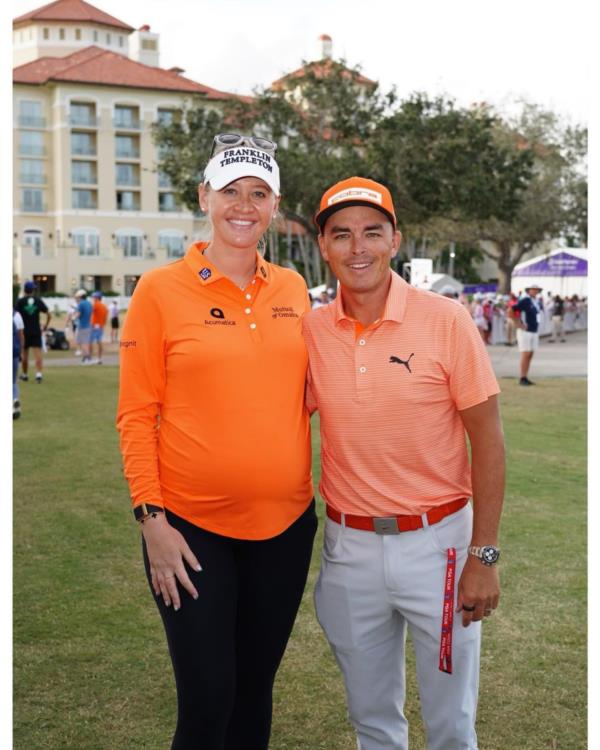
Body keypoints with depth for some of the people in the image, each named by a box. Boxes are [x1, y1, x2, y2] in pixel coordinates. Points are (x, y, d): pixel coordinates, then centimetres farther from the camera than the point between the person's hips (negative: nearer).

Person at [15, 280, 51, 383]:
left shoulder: (20, 301, -4)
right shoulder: (38, 300, 2)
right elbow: (49, 315, 1)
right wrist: (45, 327, 10)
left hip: (24, 331, -1)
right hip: (36, 331, 1)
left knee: (24, 354, 11)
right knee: (38, 353, -3)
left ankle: (25, 374, 22)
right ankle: (39, 373, -18)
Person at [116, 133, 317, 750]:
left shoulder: (292, 289, 5)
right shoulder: (161, 290, -6)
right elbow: (136, 415, -6)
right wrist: (152, 518, -11)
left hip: (285, 522, 4)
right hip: (191, 527, -4)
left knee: (256, 688, 16)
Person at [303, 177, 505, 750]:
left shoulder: (446, 321, -11)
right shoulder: (311, 331, -2)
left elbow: (487, 440, -7)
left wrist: (483, 555, -10)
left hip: (437, 541, -3)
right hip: (347, 546, 3)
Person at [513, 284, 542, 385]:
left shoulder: (534, 302, 16)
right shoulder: (525, 300, -11)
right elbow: (511, 310, -18)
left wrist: (537, 333, 20)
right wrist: (519, 324, -17)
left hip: (534, 332, 8)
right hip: (525, 332, -8)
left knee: (530, 355, 7)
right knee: (525, 354, -10)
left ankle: (526, 378, 11)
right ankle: (522, 378, -7)